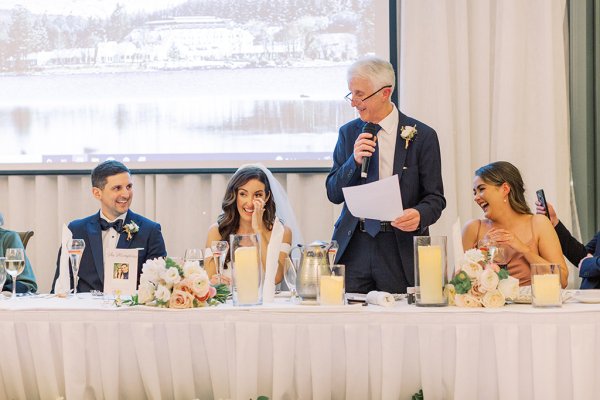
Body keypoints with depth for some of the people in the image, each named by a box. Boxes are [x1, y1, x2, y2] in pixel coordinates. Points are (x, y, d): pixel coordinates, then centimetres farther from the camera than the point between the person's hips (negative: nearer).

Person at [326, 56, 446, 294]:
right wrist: (355, 161, -10)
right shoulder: (348, 133, 10)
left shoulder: (422, 136, -1)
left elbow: (435, 198, -1)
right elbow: (333, 194, 7)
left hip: (401, 250, -2)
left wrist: (419, 215, -24)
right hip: (354, 247, 3)